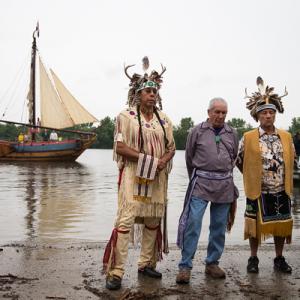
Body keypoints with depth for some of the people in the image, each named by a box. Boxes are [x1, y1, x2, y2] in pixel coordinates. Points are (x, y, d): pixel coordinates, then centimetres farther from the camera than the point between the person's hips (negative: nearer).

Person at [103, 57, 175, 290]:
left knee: (153, 220, 10)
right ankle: (115, 272, -8)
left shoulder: (164, 119, 11)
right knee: (126, 220, -12)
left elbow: (171, 147, 13)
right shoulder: (126, 116, -3)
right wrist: (147, 159, -18)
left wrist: (163, 160, -9)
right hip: (133, 175, -5)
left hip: (157, 177, 5)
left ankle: (147, 263, 25)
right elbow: (120, 147, -10)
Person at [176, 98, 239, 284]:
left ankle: (213, 264, 23)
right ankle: (185, 266, -2)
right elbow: (189, 159, 9)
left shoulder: (232, 134, 10)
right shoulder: (197, 132, 1)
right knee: (193, 223, -10)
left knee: (219, 226, 9)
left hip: (224, 184, 4)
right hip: (201, 183, -3)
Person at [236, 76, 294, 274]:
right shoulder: (248, 138, -6)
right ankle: (253, 259, 22)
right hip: (258, 191, -3)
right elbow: (239, 161, 4)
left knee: (281, 225, 11)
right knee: (256, 225, 6)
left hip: (281, 191, 3)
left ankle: (279, 259, 27)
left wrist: (285, 178, 12)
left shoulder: (286, 137, 3)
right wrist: (252, 176, 4)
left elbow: (291, 159, 17)